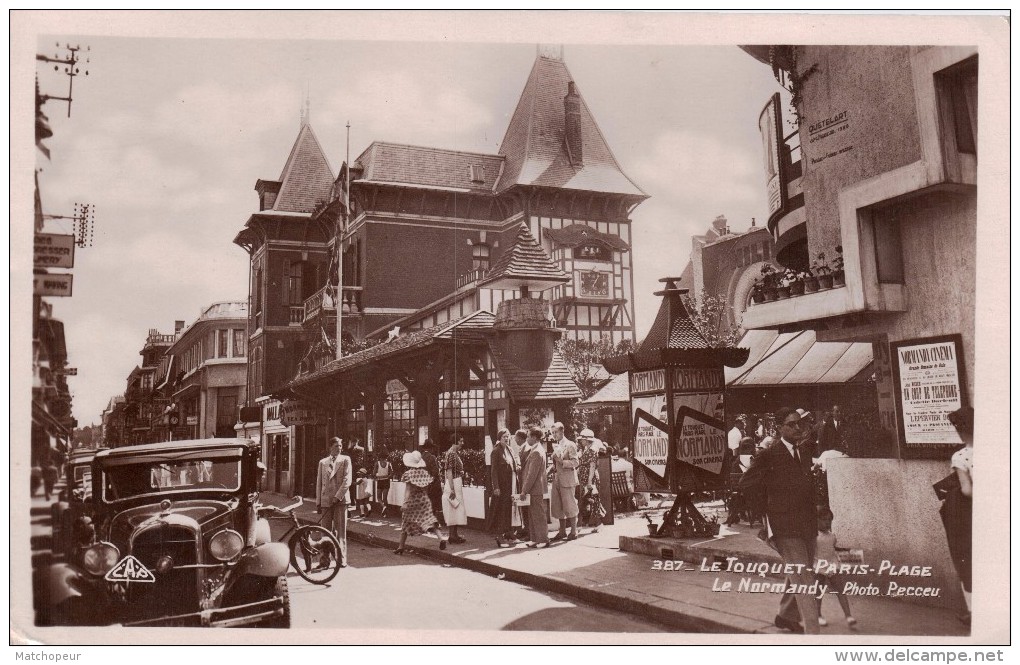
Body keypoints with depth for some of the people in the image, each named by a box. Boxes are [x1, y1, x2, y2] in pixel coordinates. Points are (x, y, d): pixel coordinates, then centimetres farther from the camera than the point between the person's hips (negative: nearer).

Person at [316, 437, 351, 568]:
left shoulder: (345, 460, 5)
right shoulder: (323, 462, 14)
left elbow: (347, 480, -5)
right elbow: (319, 482, 14)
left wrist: (338, 496, -14)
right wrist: (318, 502, 8)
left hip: (340, 500, -2)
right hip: (326, 500, 3)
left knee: (340, 530, -1)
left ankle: (342, 559, 4)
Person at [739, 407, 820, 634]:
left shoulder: (804, 456, 13)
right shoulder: (768, 456, -11)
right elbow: (746, 485, -9)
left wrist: (813, 515, 16)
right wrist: (768, 506, -5)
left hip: (807, 525, 7)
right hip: (784, 527, -7)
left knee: (798, 576, 18)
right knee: (802, 580, -10)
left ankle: (787, 617, 38)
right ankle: (812, 632, -8)